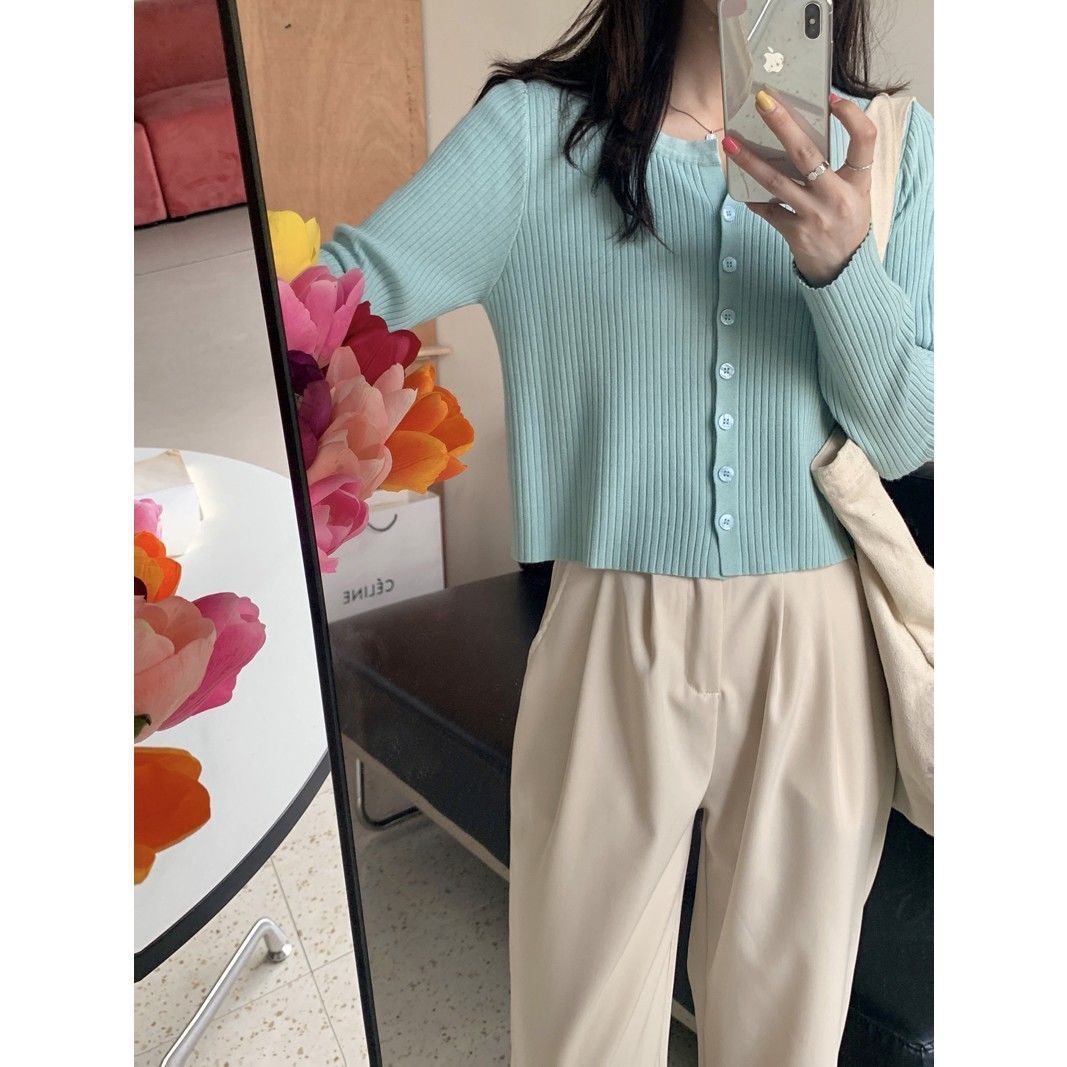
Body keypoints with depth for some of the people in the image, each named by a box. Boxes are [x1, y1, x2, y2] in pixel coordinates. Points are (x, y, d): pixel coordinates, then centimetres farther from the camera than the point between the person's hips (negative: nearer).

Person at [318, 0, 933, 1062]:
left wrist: (840, 261, -18)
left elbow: (903, 439, -1)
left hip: (819, 650, 3)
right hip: (611, 639, -2)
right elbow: (358, 278, -15)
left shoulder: (893, 145, 5)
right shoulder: (535, 126, -1)